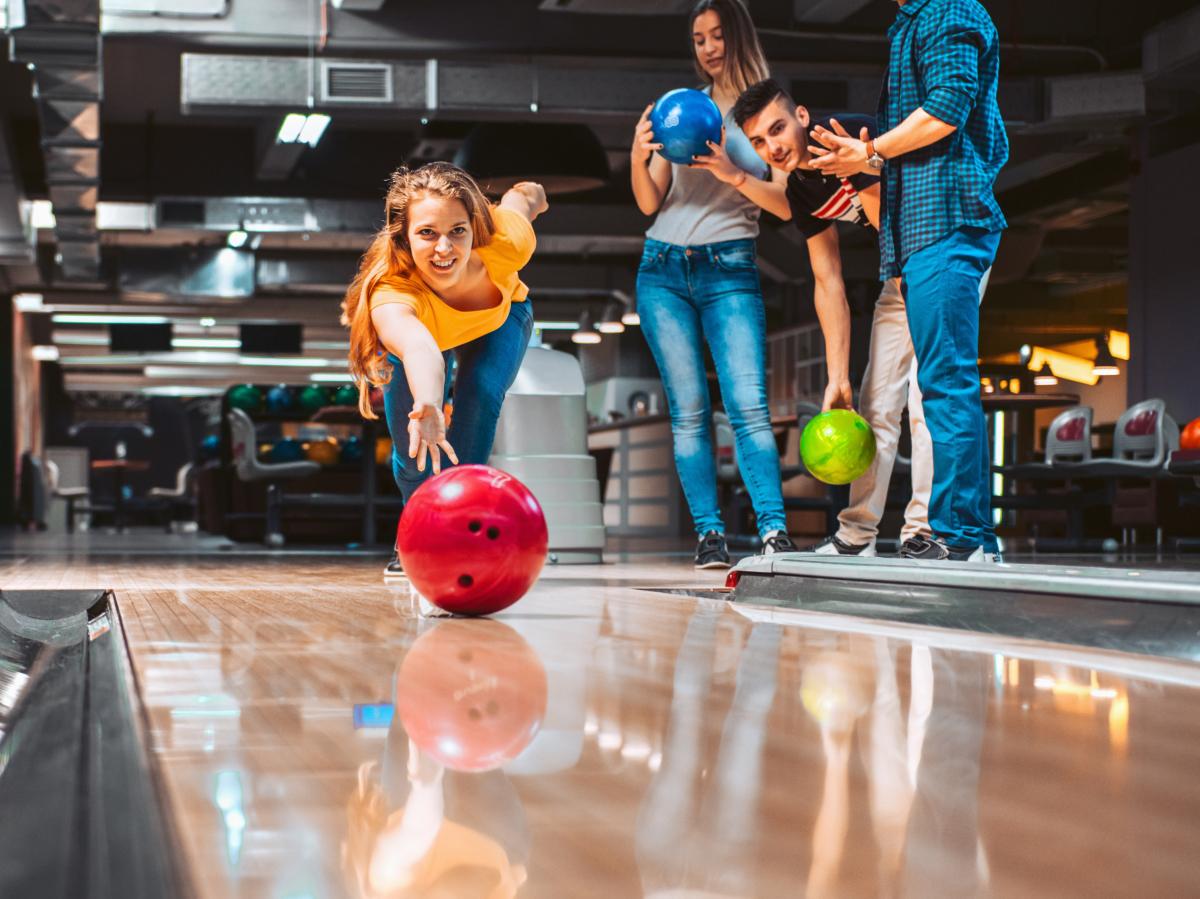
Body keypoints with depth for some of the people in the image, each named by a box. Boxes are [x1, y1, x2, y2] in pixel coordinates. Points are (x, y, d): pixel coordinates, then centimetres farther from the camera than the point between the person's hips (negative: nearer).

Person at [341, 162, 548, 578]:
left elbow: (523, 193, -16)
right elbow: (418, 348, -73)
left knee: (480, 391, -27)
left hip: (502, 317, 1)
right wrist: (428, 408, -94)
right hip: (421, 325, -1)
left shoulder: (505, 242, -42)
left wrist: (531, 195, 7)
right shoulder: (391, 295, -50)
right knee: (411, 437, -15)